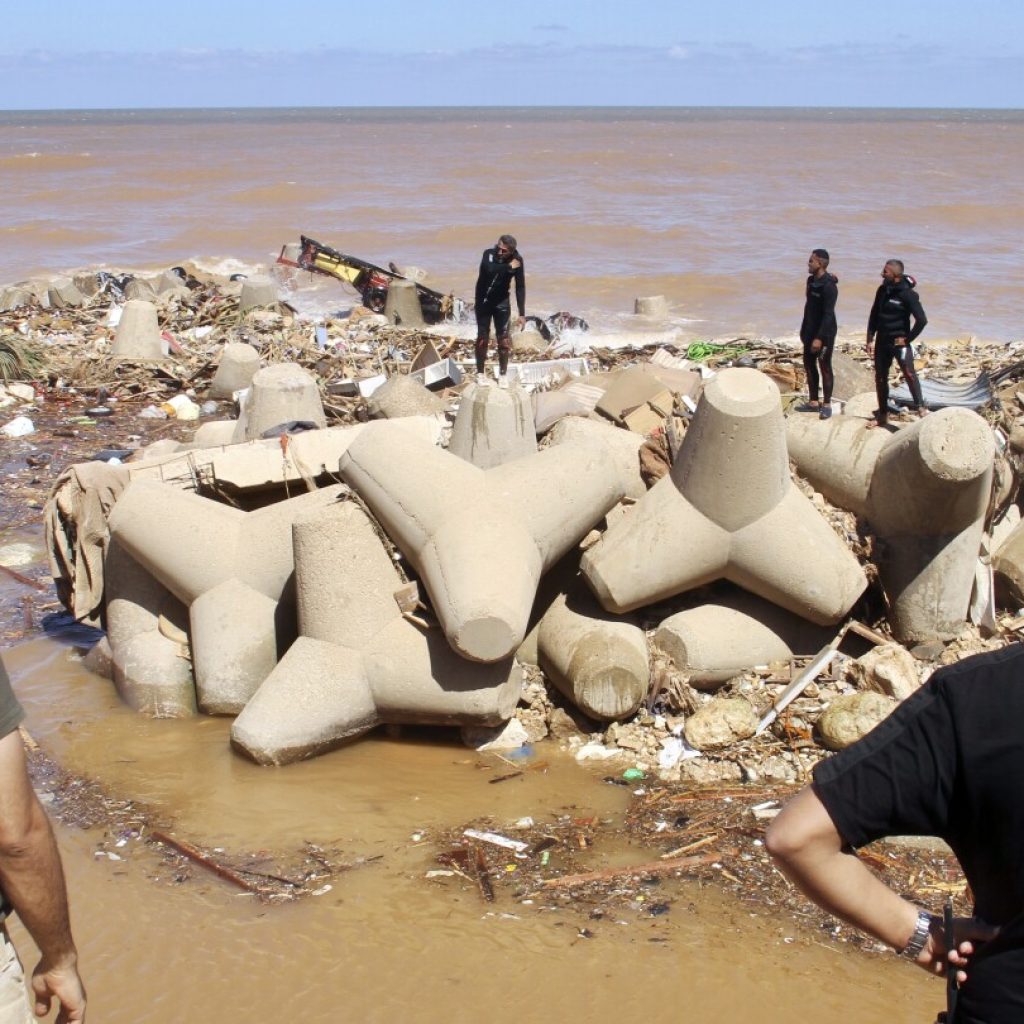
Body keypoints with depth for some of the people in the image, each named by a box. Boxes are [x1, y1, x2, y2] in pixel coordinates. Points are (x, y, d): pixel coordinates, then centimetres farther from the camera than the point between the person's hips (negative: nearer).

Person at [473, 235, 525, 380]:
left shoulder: (517, 261, -17)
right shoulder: (488, 254, -20)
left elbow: (520, 288, -16)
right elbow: (489, 269, -43)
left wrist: (522, 314, -18)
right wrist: (509, 267, -37)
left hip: (502, 302, 0)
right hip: (483, 301, 0)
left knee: (504, 339, -2)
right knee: (482, 337, 3)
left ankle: (503, 374, 8)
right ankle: (480, 373, 13)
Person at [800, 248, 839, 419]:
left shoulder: (829, 286, -20)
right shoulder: (811, 280, 7)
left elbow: (828, 314, -23)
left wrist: (820, 338, -26)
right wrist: (804, 329, 17)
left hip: (825, 333, -9)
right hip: (810, 331, 9)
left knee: (825, 367, -1)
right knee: (809, 365, 12)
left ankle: (826, 404, 8)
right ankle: (813, 401, 22)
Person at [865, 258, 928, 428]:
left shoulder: (907, 294, -14)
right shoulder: (882, 290, 5)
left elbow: (921, 320, -18)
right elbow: (874, 315, 14)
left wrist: (908, 339, -13)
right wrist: (870, 339, 8)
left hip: (899, 342, -7)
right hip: (882, 342, 7)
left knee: (908, 372, -24)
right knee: (880, 378, 11)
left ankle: (920, 407, -24)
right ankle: (882, 415, 21)